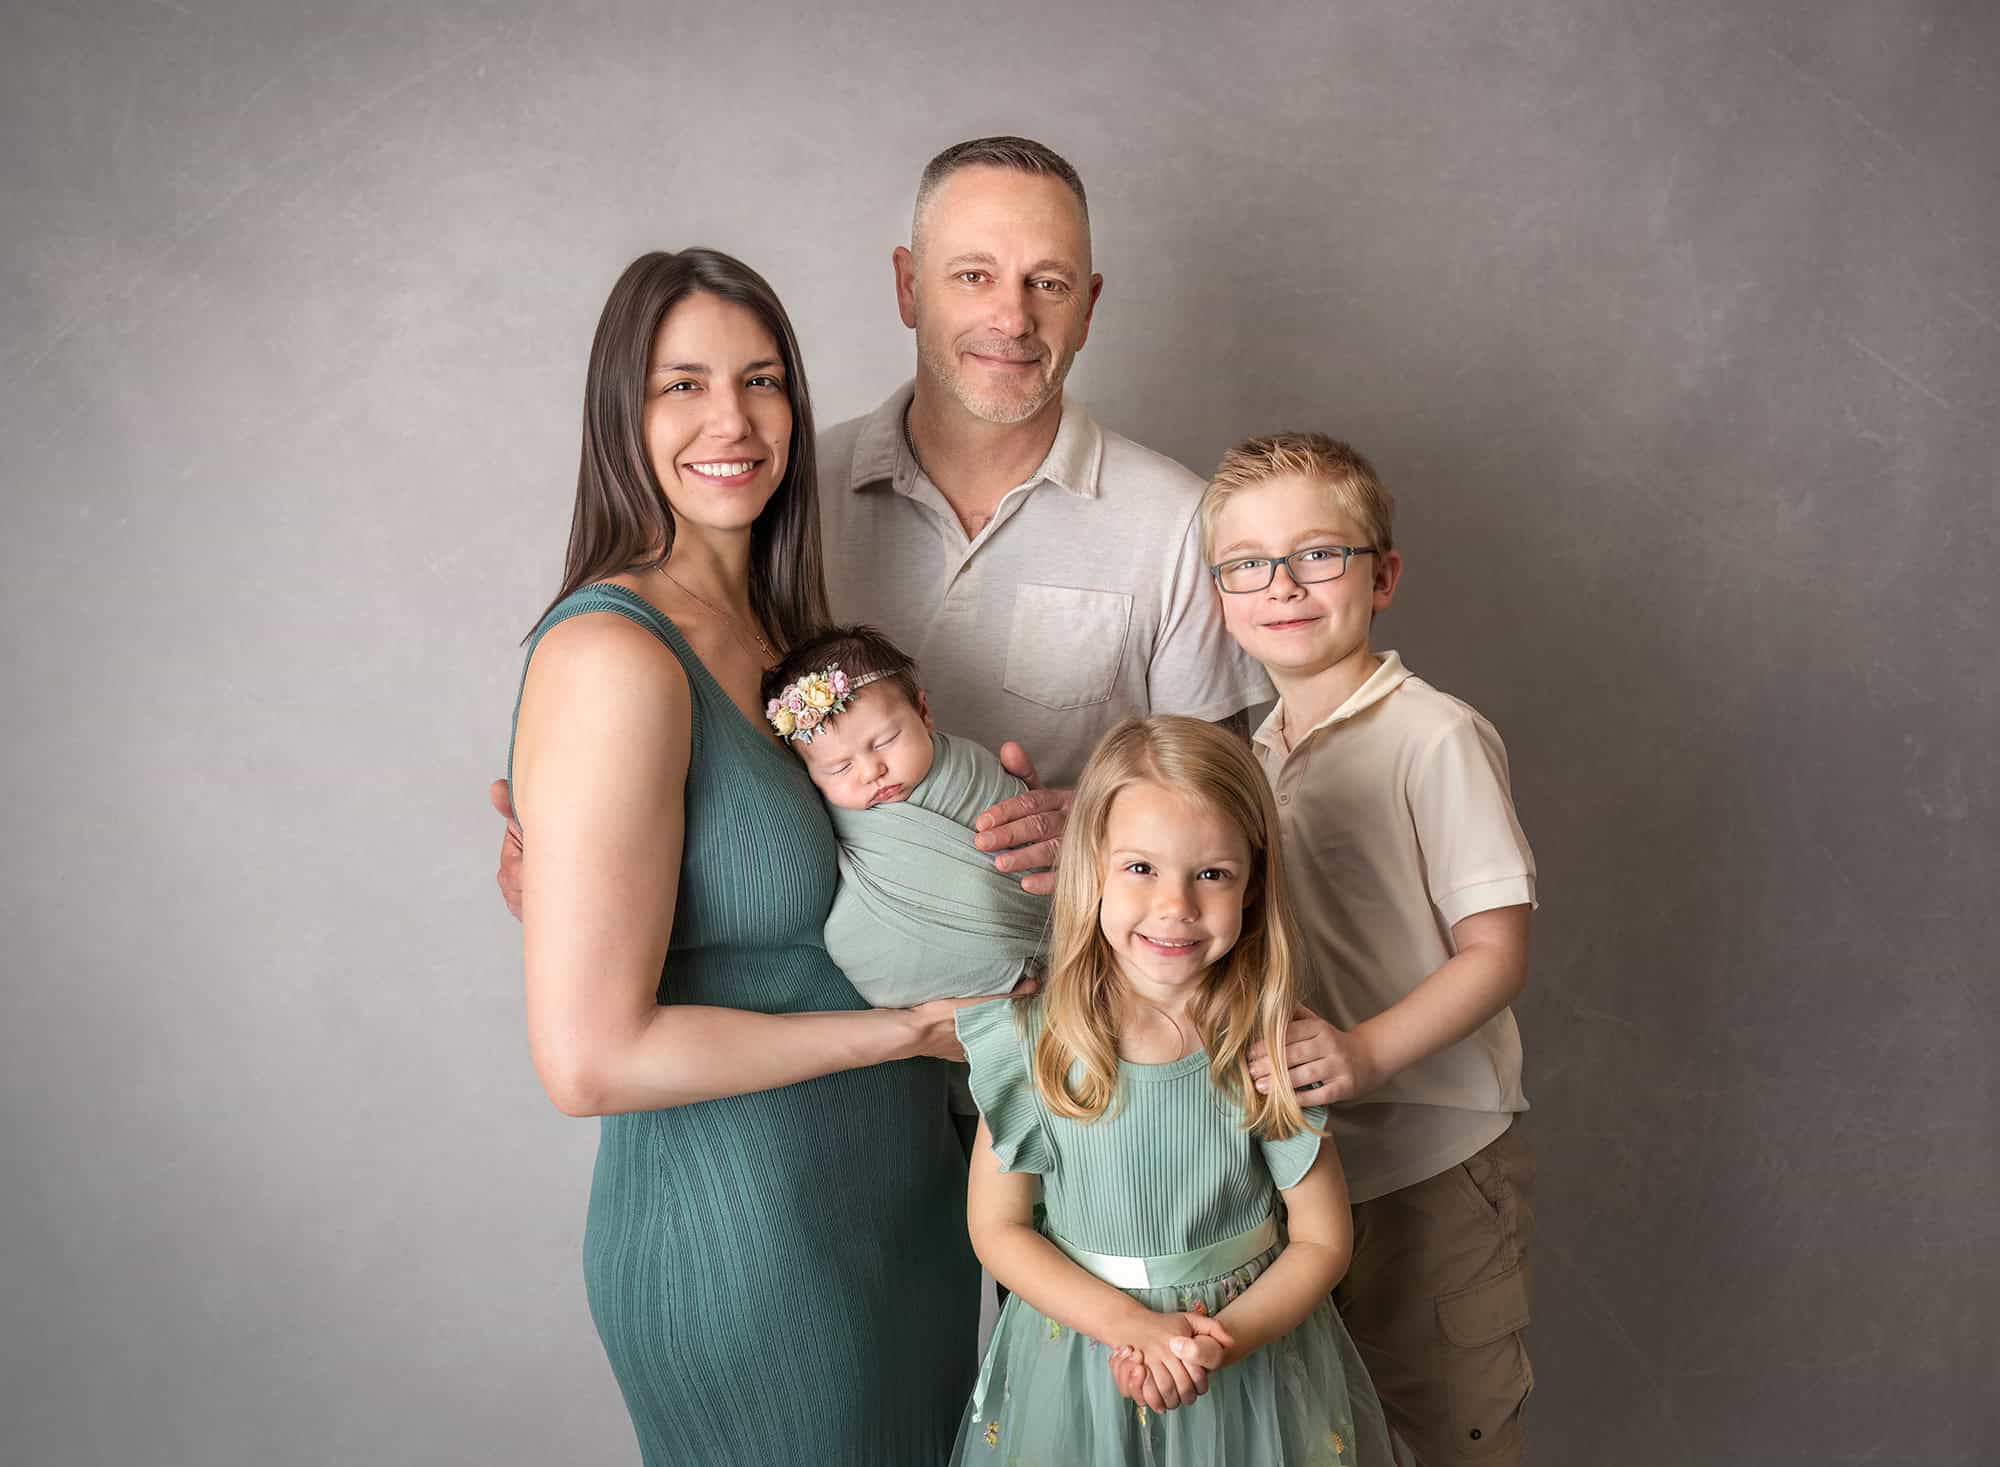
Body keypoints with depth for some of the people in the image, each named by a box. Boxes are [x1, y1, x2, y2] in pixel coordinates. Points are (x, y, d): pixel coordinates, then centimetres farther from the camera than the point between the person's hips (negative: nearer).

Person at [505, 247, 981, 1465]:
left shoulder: (770, 629, 5)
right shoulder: (613, 656, -22)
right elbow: (591, 1057, -25)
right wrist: (911, 1028, -17)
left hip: (901, 1190, 9)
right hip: (741, 1235, -8)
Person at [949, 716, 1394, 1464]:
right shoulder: (1032, 1044, -17)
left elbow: (1321, 1239, -8)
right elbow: (998, 1226, -8)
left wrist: (1221, 1340, -22)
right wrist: (1129, 1325, -19)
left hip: (1253, 1351, 0)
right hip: (1084, 1340, 0)